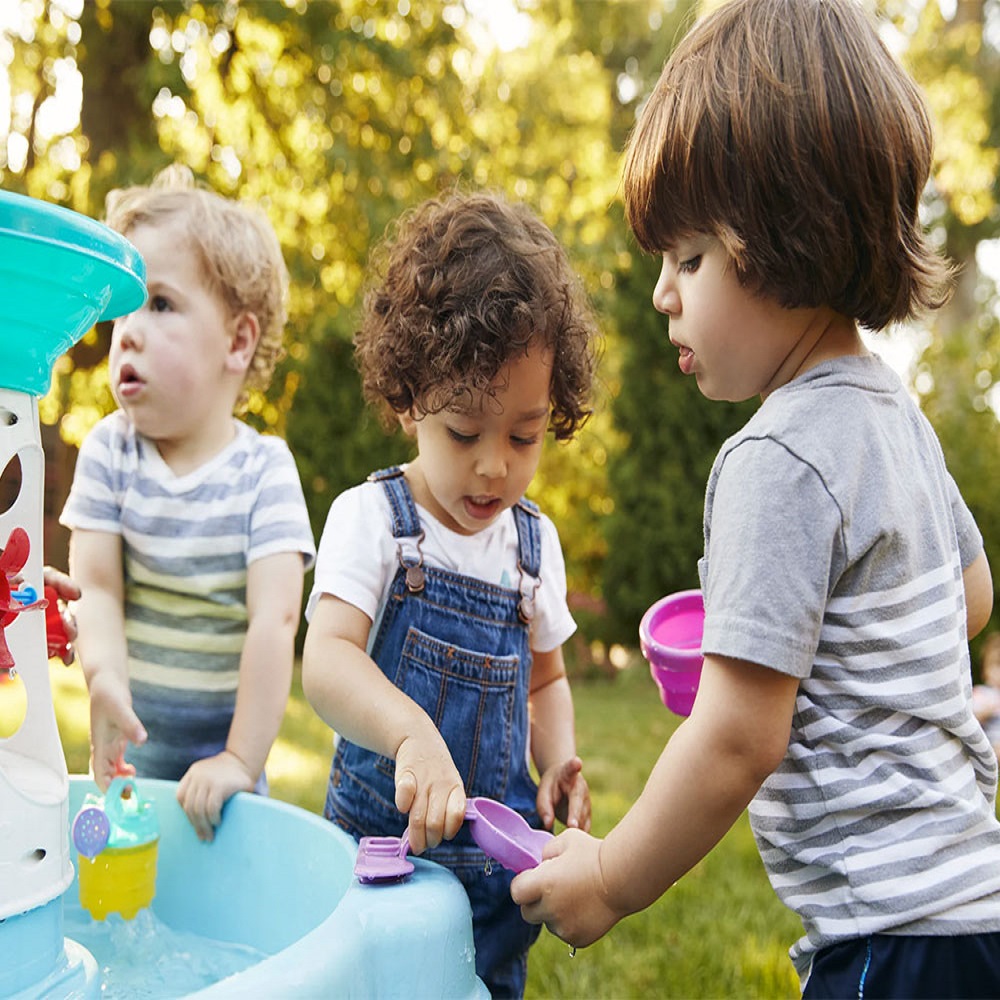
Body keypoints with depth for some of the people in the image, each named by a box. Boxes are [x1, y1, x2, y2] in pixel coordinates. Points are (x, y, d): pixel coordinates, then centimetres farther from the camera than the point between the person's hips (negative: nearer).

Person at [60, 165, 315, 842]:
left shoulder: (264, 469, -12)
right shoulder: (109, 451, -4)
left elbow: (275, 618, -18)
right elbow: (96, 587, -9)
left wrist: (242, 759, -22)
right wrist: (105, 676, -29)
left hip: (220, 743, -2)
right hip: (131, 738, 2)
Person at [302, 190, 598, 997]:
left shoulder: (535, 541, 3)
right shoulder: (371, 516, -10)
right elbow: (326, 659, -24)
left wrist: (560, 759, -4)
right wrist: (411, 732, -42)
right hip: (379, 841, -3)